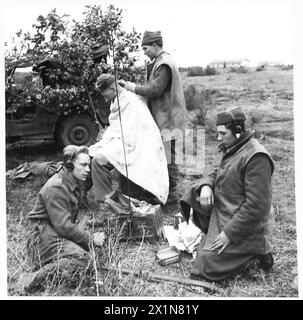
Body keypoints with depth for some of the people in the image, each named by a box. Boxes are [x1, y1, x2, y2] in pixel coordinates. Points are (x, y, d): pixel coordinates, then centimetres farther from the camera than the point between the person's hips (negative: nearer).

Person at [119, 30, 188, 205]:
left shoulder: (164, 64, -16)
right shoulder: (160, 61, 17)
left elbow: (155, 90, -22)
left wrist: (133, 87, -13)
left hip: (167, 118, -10)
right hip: (164, 117, 10)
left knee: (168, 158, -2)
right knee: (165, 156, 16)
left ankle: (172, 194, 8)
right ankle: (168, 190, 27)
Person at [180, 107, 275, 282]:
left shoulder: (256, 157, -24)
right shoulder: (233, 150, 5)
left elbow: (256, 206, -26)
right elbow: (217, 174, 16)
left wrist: (229, 233, -23)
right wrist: (206, 185, -9)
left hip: (243, 227, -9)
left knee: (206, 268, -8)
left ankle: (257, 252, 4)